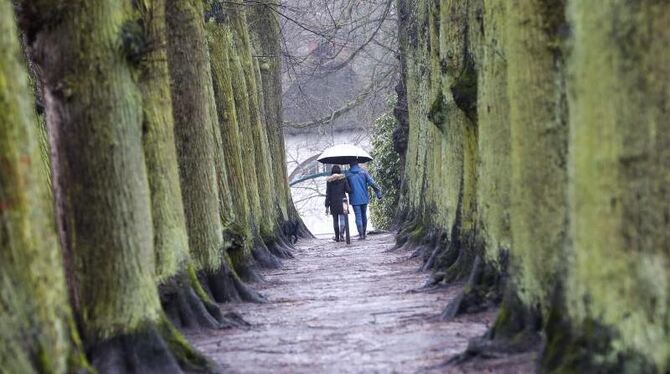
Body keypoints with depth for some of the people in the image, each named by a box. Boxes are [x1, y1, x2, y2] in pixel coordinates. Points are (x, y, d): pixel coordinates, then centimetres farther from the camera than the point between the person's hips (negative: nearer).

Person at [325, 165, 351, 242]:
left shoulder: (329, 181, -1)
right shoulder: (343, 179, -2)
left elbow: (328, 194, -2)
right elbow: (348, 190, -6)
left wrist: (327, 206, 0)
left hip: (333, 203, 1)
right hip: (342, 201, -1)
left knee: (335, 220, 11)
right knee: (342, 219, 0)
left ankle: (337, 237, 13)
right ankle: (341, 234, -19)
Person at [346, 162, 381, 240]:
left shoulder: (348, 174, -4)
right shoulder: (363, 172, -1)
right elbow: (372, 183, -7)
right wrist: (378, 193, -4)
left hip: (355, 199, -2)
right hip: (364, 198, 2)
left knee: (358, 216, -1)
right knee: (364, 215, 15)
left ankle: (361, 235, -8)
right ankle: (364, 233, 20)